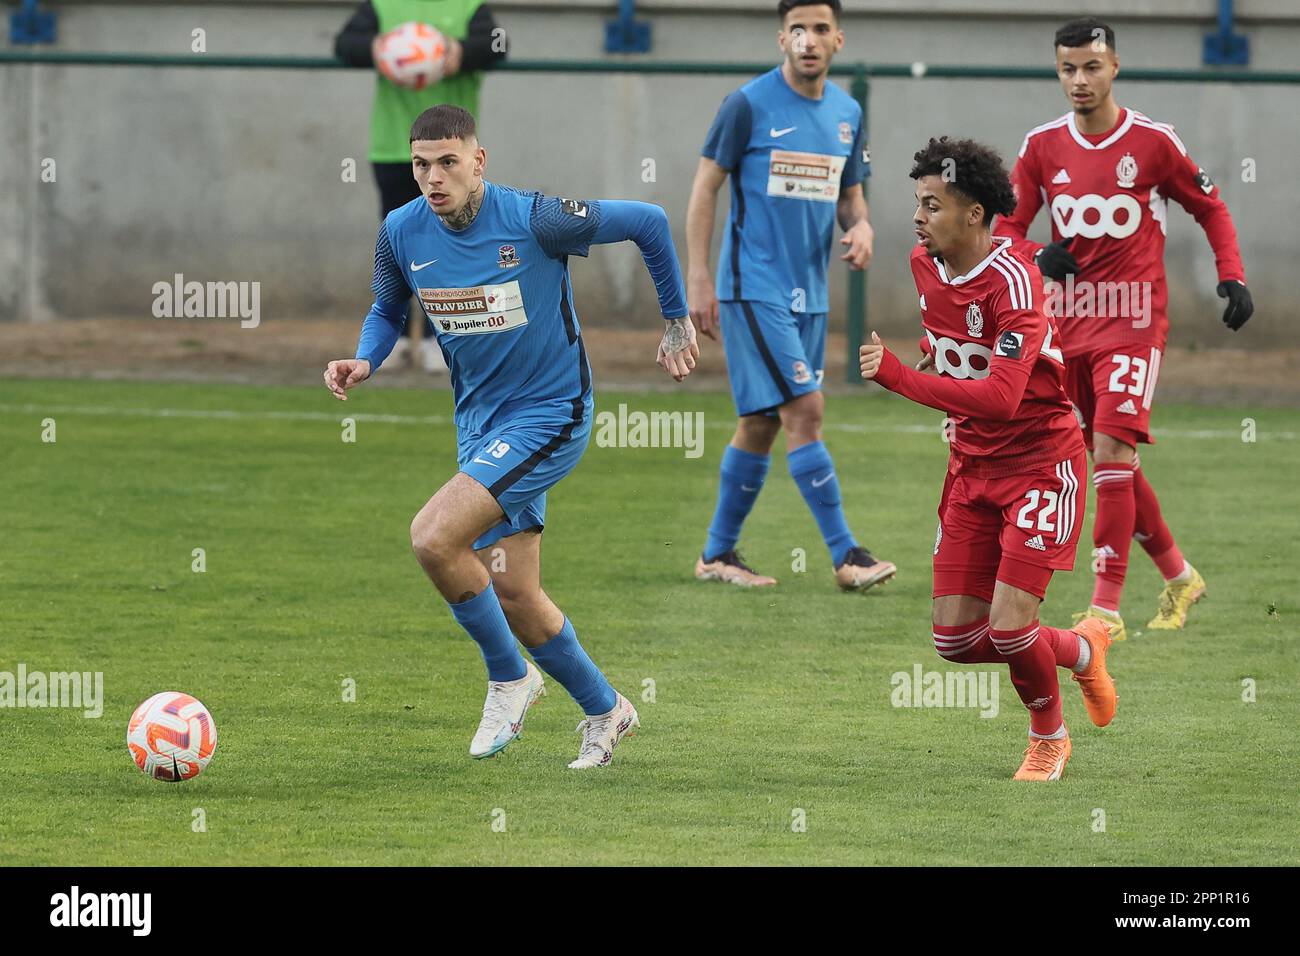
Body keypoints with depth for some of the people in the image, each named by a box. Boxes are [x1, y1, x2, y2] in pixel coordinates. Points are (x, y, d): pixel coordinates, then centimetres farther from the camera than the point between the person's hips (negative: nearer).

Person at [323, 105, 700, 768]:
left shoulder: (533, 221, -20)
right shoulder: (402, 233, -5)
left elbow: (648, 222, -8)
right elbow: (388, 310, 15)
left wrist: (677, 321, 2)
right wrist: (364, 361, -6)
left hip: (551, 413, -6)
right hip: (479, 422, 6)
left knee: (433, 539, -23)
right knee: (511, 595, 7)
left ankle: (509, 677, -1)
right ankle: (605, 709, 29)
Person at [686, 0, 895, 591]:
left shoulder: (847, 114, 10)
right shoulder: (749, 105, -9)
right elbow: (705, 188, -6)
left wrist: (860, 228, -3)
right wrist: (698, 279, -11)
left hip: (809, 293, 7)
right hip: (753, 287, -7)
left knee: (762, 423, 10)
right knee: (805, 410, -14)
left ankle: (718, 553, 20)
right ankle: (845, 556, -14)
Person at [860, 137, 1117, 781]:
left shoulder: (1012, 280, -24)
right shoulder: (925, 264, 0)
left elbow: (1002, 396, -35)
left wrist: (897, 376, -39)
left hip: (1039, 459, -7)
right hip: (971, 464, 7)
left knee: (1008, 627, -15)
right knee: (955, 640, 1)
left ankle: (1048, 739, 14)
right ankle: (1081, 649, 28)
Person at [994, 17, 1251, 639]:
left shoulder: (1153, 141, -4)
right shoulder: (1043, 146, 4)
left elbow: (1209, 208, 9)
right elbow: (1008, 227, 10)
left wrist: (1232, 278, -3)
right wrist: (1038, 257, -11)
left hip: (1133, 323, -5)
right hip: (1070, 324, 5)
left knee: (1112, 452, -17)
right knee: (1114, 465, 10)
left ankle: (1106, 609, -18)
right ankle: (1179, 577, 30)